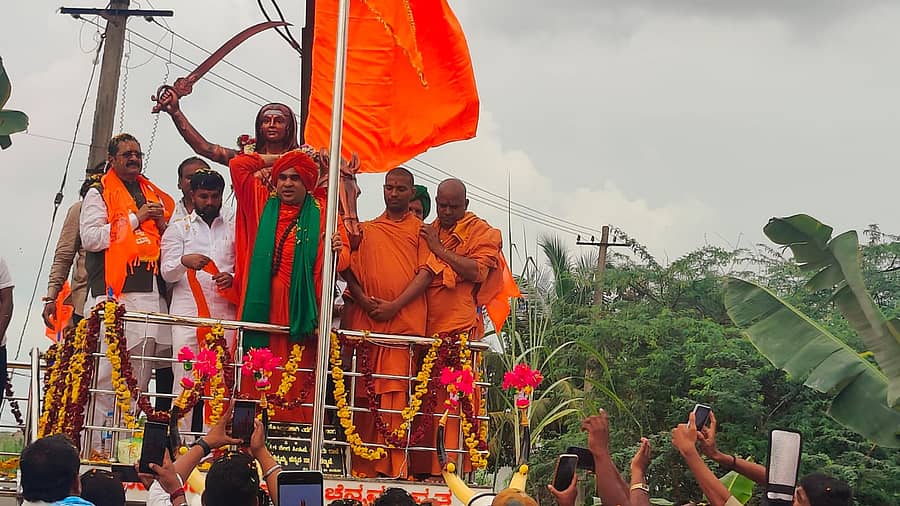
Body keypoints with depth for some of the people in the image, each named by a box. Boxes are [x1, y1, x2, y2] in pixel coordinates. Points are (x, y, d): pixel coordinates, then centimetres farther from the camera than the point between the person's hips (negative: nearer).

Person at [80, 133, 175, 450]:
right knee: (106, 375, -10)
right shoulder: (99, 194, 7)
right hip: (114, 295, -5)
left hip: (151, 296, 5)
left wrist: (163, 225, 6)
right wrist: (135, 219, -8)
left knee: (139, 380, 3)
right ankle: (95, 446, -8)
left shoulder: (157, 197, 22)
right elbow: (90, 237, -8)